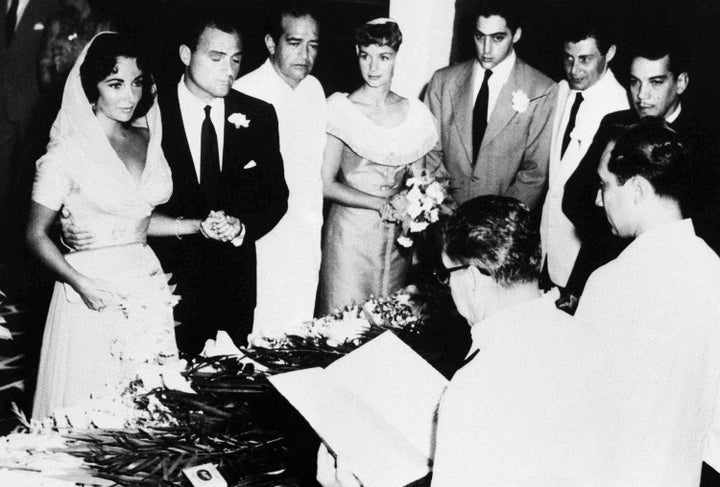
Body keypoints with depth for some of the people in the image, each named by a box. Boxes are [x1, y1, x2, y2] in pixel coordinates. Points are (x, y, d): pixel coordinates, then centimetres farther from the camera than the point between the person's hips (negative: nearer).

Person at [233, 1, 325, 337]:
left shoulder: (314, 89, 6)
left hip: (306, 239, 6)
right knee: (264, 335, -1)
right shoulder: (245, 94, -15)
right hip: (261, 241, -6)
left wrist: (315, 225, 14)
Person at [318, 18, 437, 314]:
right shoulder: (340, 108, -7)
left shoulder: (415, 113, 4)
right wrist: (385, 205, -14)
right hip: (350, 232, -3)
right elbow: (325, 185, -9)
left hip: (397, 235, 3)